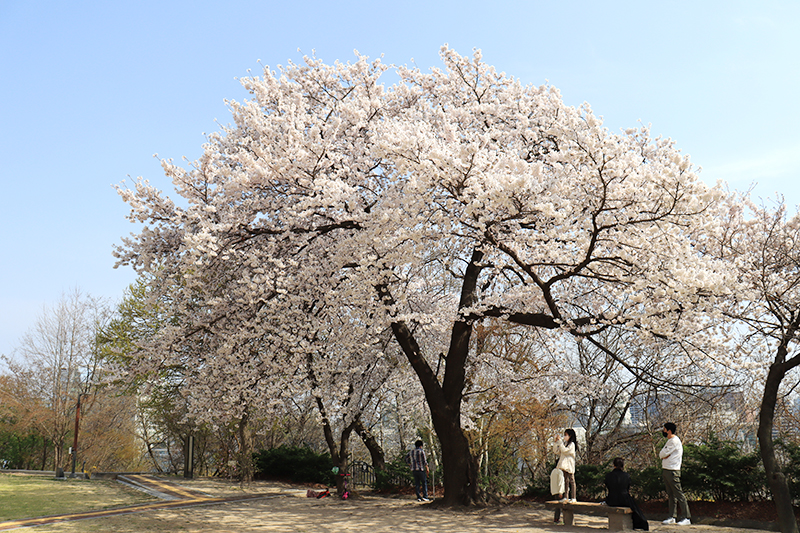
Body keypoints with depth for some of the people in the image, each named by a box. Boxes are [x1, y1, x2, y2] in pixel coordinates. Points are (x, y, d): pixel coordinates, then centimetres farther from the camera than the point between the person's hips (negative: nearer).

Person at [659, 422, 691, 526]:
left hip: (672, 471, -10)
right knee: (671, 495, 10)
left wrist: (663, 454, 3)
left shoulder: (674, 441, -12)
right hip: (665, 470, 10)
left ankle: (686, 518, -8)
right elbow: (661, 454, 16)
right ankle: (672, 517, 14)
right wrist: (664, 454, -3)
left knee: (678, 494, -9)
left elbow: (663, 454, -16)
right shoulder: (670, 441, 20)